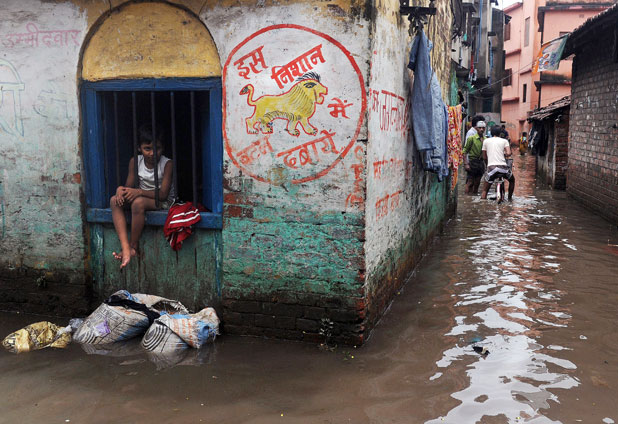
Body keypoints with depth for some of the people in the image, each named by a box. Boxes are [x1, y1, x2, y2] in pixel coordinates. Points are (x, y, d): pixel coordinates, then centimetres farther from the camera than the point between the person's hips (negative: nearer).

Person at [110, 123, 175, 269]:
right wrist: (121, 189, -24)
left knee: (138, 202, -36)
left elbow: (163, 194, -21)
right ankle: (125, 247, -34)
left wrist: (139, 192, -31)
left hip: (163, 202, -6)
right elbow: (129, 186, 1)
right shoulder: (135, 161, -1)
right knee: (115, 200, -20)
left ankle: (134, 246, -19)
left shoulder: (167, 164, -15)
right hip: (143, 196, 6)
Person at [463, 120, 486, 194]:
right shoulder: (471, 138, -8)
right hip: (472, 162, -5)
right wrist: (466, 164, -16)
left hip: (481, 163, 5)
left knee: (477, 183, 12)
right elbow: (465, 152, -9)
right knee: (470, 182, -4)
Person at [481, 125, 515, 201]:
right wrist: (504, 155, 20)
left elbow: (484, 157, 16)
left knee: (485, 190, 10)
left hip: (491, 167, 0)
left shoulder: (486, 141, 14)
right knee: (512, 180, 31)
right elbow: (508, 153, -3)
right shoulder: (504, 141, 11)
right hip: (503, 167, 0)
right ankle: (510, 198, 35)